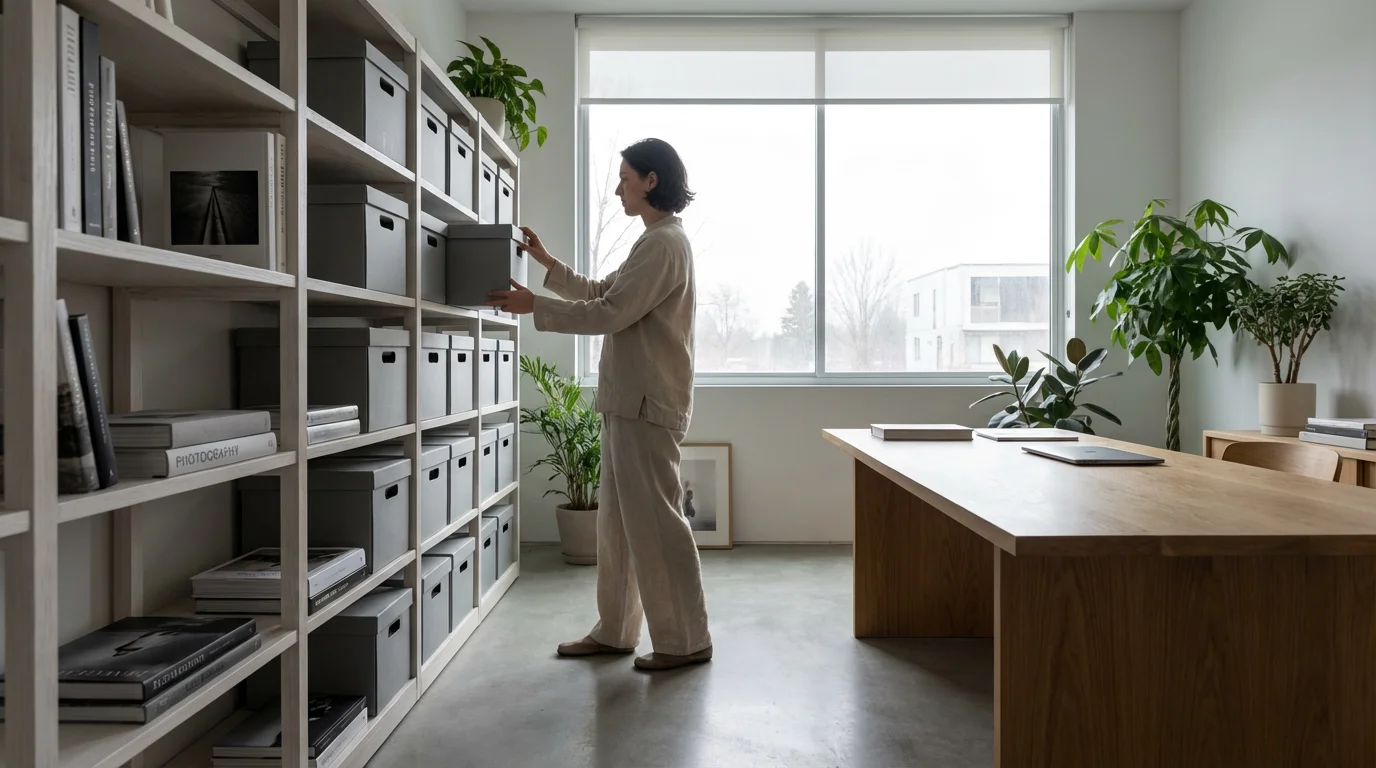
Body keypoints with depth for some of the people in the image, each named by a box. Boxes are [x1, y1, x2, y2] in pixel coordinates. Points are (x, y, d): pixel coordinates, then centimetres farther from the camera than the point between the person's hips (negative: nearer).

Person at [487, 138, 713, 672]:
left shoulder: (664, 243, -12)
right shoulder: (657, 242, 21)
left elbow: (610, 312, -19)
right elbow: (602, 293, 25)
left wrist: (534, 306, -12)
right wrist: (548, 264, 21)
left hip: (646, 405, -10)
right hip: (630, 401, 10)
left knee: (655, 520, -4)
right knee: (618, 520, 13)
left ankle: (686, 641, 8)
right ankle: (615, 631, 24)